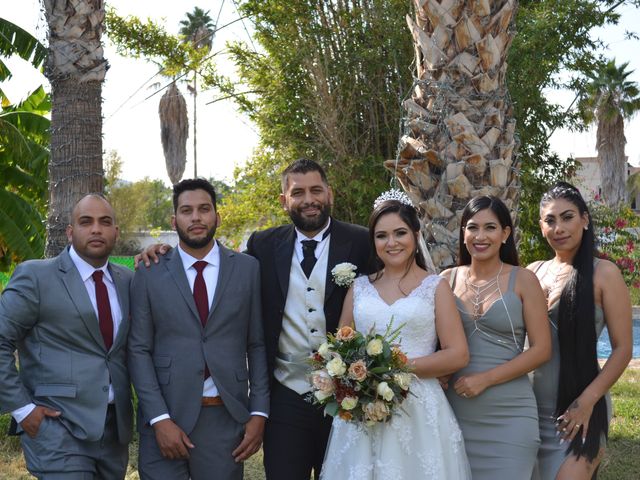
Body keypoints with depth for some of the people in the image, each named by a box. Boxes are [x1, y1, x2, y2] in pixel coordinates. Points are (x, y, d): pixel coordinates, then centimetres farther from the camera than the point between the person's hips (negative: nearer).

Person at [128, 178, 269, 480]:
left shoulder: (248, 269, 5)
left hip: (227, 419, 1)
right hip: (166, 415, -1)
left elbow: (258, 345, 6)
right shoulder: (150, 274, 3)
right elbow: (138, 350, 0)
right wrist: (159, 419, -9)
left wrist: (259, 413, -1)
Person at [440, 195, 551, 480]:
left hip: (508, 415, -2)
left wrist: (485, 379, -13)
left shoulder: (523, 280, -2)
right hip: (455, 411, 3)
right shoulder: (448, 279, 5)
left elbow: (541, 350, -6)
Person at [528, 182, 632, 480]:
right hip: (532, 406, 5)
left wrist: (587, 402, -15)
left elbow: (623, 349, -8)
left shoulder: (603, 273, -7)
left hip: (578, 408, -5)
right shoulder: (533, 272, 6)